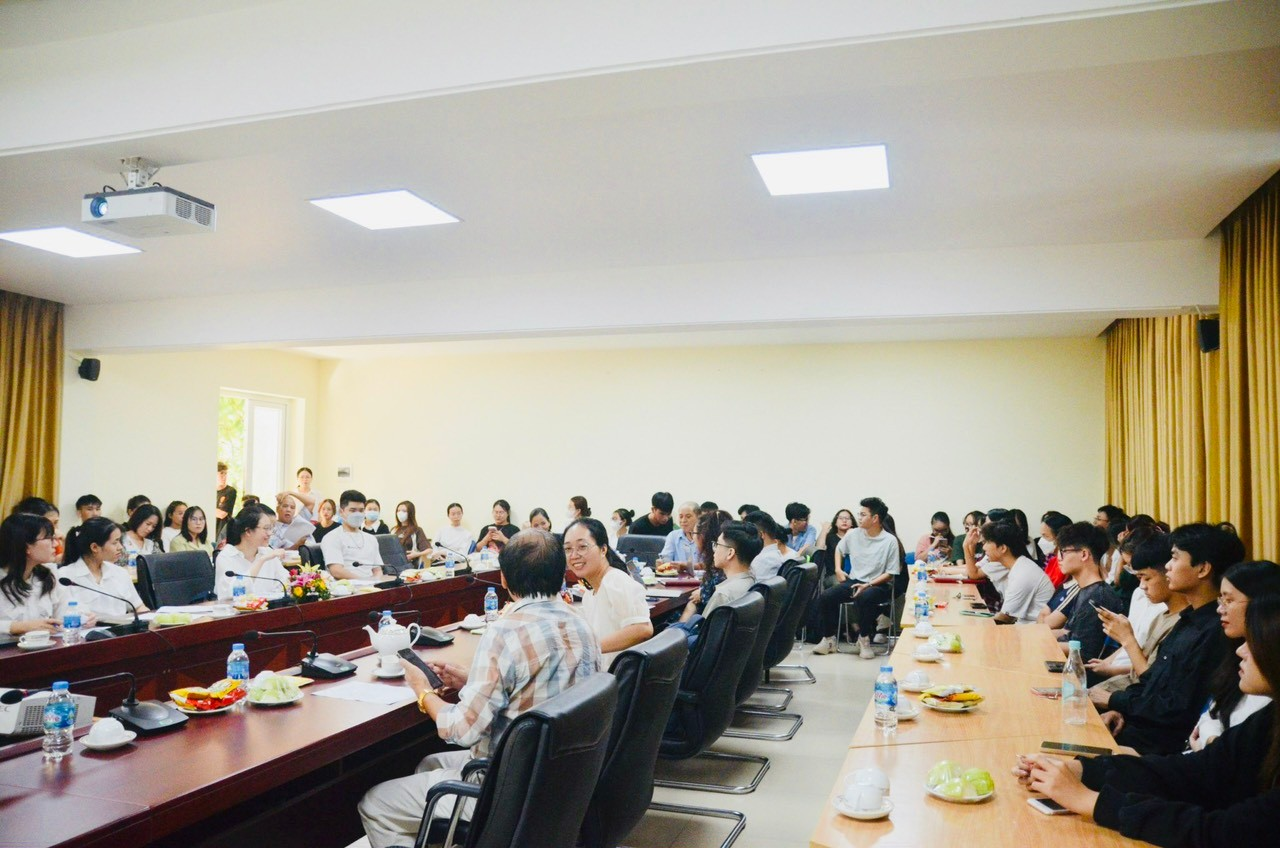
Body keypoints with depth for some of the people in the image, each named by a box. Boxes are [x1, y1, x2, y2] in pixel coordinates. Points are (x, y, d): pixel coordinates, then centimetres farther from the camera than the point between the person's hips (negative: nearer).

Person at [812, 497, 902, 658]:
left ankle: (864, 639, -15)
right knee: (825, 597, -19)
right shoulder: (853, 534, 3)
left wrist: (868, 585, -19)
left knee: (864, 598, -39)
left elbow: (890, 573, -8)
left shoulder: (890, 541, -9)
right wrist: (838, 569, 9)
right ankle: (828, 639, -3)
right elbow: (839, 549, 25)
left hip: (877, 585, -5)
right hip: (852, 581, 5)